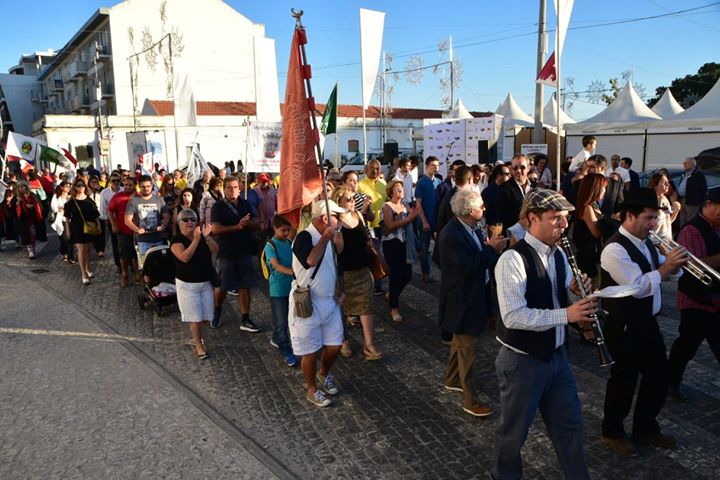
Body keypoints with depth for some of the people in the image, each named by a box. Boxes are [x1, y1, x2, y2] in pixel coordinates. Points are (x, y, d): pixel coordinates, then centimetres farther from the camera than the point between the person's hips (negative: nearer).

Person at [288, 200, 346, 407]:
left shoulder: (328, 238, 8)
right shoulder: (304, 237, -19)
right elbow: (311, 260, -39)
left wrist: (338, 290, 9)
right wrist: (325, 239, -30)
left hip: (330, 302, 8)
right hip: (307, 304, -8)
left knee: (335, 345, 13)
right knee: (310, 351, 6)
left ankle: (324, 375, 41)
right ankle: (312, 390, 25)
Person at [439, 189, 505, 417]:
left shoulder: (469, 228, 1)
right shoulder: (451, 235, -27)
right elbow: (469, 266, -29)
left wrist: (491, 247, -9)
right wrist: (491, 249, -22)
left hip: (471, 294, 10)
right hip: (461, 299, -10)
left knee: (460, 340, 24)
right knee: (467, 348, 1)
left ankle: (452, 379, 44)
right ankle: (470, 400, 13)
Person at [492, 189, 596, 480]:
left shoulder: (558, 254, 4)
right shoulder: (512, 260, -23)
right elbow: (513, 316, -30)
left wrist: (577, 290, -5)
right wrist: (566, 315, -30)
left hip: (557, 355, 7)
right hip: (522, 361, -7)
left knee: (570, 425, 20)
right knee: (513, 431, 14)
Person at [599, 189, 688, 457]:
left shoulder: (646, 243, 6)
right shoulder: (615, 249, -23)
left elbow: (668, 272, 14)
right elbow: (638, 287, -29)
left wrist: (674, 263, -8)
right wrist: (665, 268, -19)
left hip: (647, 321, 9)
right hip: (624, 327, -9)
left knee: (658, 375, 18)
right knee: (624, 379, 7)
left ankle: (646, 428, 38)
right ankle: (612, 432, 29)